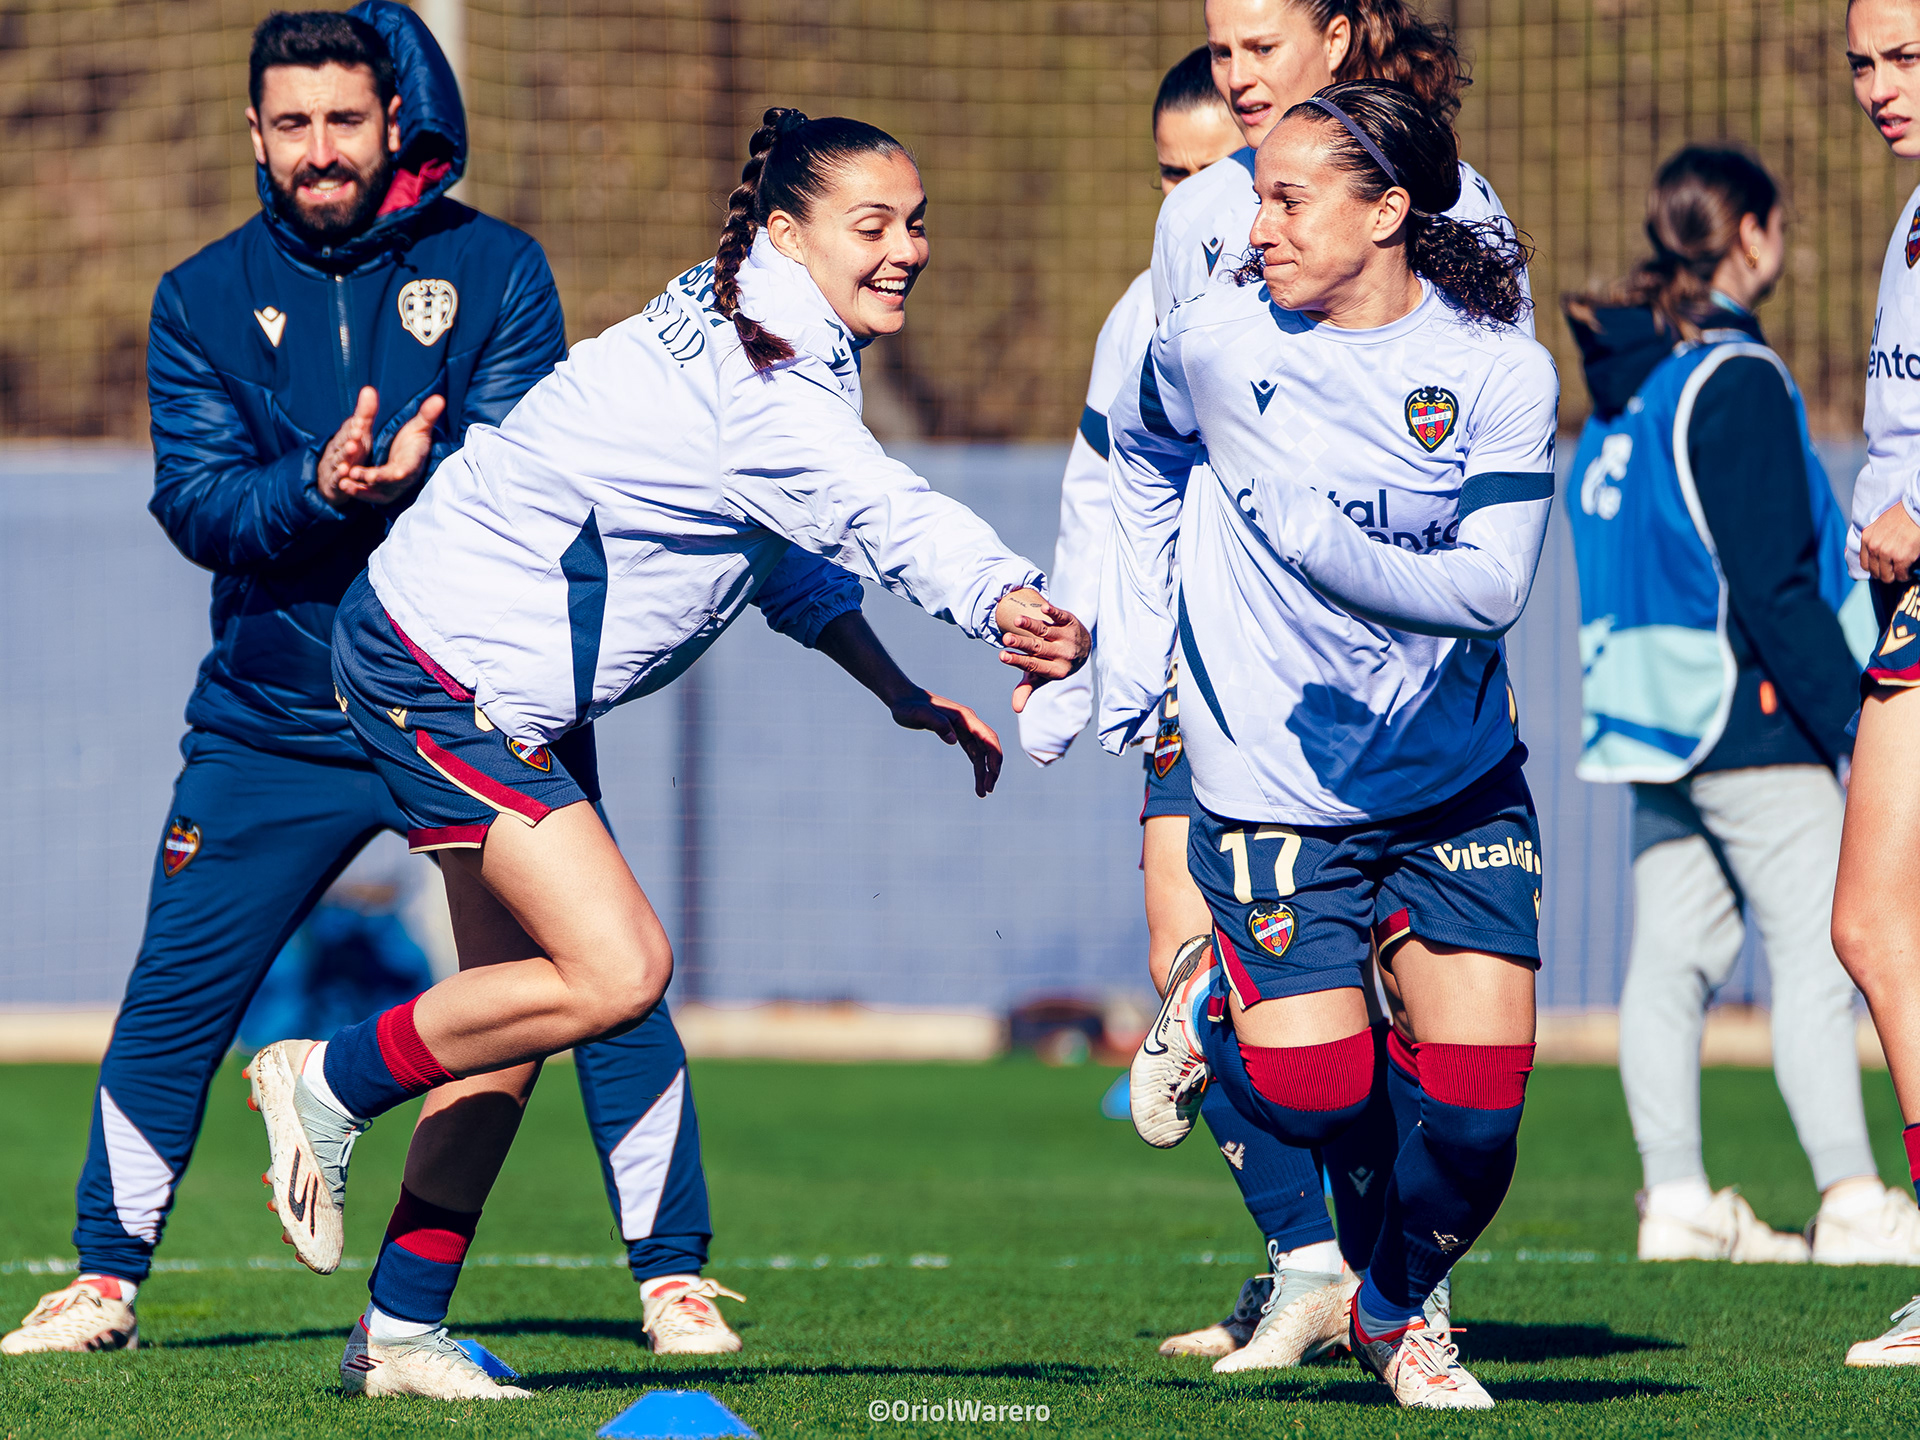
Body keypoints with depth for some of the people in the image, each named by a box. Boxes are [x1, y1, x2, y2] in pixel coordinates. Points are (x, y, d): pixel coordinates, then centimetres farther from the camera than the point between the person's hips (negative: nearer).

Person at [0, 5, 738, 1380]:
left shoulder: (495, 270, -1)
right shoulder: (204, 299, 4)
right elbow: (197, 503, -7)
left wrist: (412, 483, -31)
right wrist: (321, 487, -26)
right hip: (271, 725, 2)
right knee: (170, 1005, 2)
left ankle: (674, 1275, 4)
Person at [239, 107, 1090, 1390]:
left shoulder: (771, 340, 6)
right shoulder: (762, 388, -26)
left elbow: (797, 540, 21)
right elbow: (885, 517, -44)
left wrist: (900, 692, 11)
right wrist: (1012, 607, -61)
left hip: (523, 689, 11)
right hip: (441, 672, -11)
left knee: (521, 1004, 12)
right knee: (617, 969, -18)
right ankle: (330, 1086, 2)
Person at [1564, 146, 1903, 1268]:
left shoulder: (1627, 381, 12)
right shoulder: (1736, 378, -14)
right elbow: (1773, 580, -17)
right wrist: (1852, 715, -14)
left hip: (1658, 713, 9)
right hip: (1747, 714, -9)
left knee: (1674, 954, 8)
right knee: (1818, 952, -6)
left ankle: (1678, 1199, 9)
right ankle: (1852, 1203, -7)